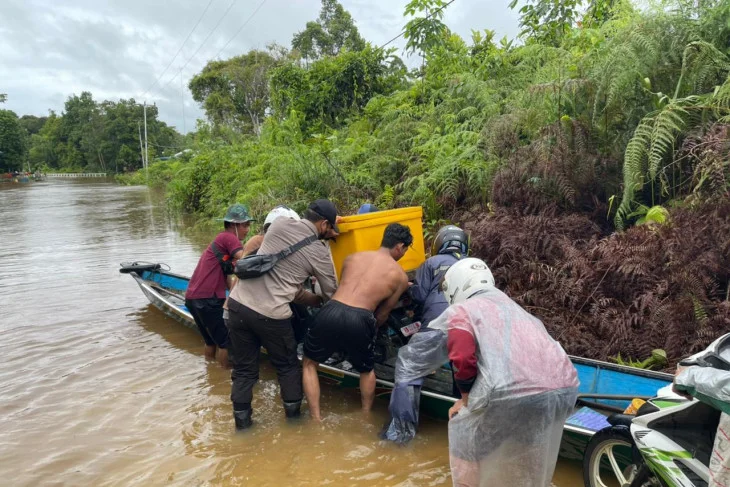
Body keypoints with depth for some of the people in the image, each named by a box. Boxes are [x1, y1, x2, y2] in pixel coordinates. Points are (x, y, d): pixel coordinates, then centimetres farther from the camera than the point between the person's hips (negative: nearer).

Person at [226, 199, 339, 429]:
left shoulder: (279, 223, 6)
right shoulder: (319, 251, -2)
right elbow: (330, 294, 6)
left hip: (238, 303, 4)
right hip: (270, 314, -4)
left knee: (244, 369, 18)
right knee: (288, 366, 20)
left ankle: (242, 420, 26)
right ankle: (293, 415, 32)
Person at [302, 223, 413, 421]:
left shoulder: (352, 258, 21)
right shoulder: (400, 276, 13)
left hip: (331, 312, 2)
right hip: (359, 320, -1)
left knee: (309, 364, 26)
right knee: (366, 370, 30)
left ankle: (316, 419, 24)